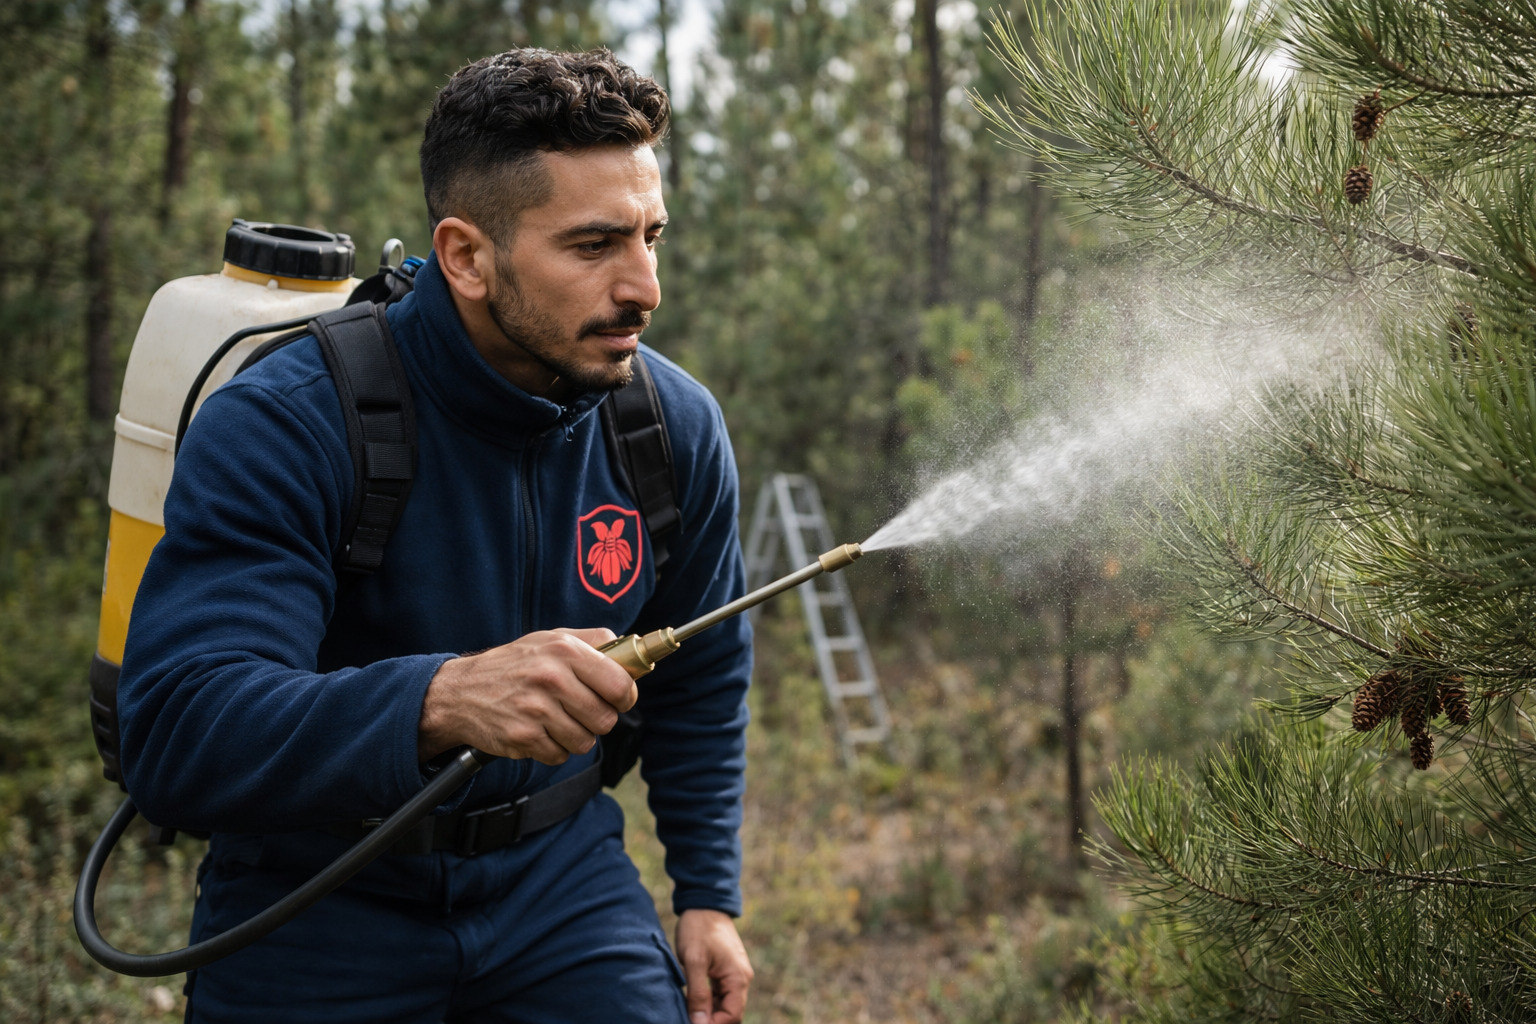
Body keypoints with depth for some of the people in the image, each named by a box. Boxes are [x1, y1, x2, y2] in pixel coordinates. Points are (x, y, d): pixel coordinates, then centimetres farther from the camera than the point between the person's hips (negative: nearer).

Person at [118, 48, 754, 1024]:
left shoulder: (679, 427, -7)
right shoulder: (285, 423, -24)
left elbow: (700, 682, 10)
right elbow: (175, 736, -35)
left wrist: (709, 892, 10)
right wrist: (440, 700, -50)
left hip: (559, 884, 3)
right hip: (316, 908, -3)